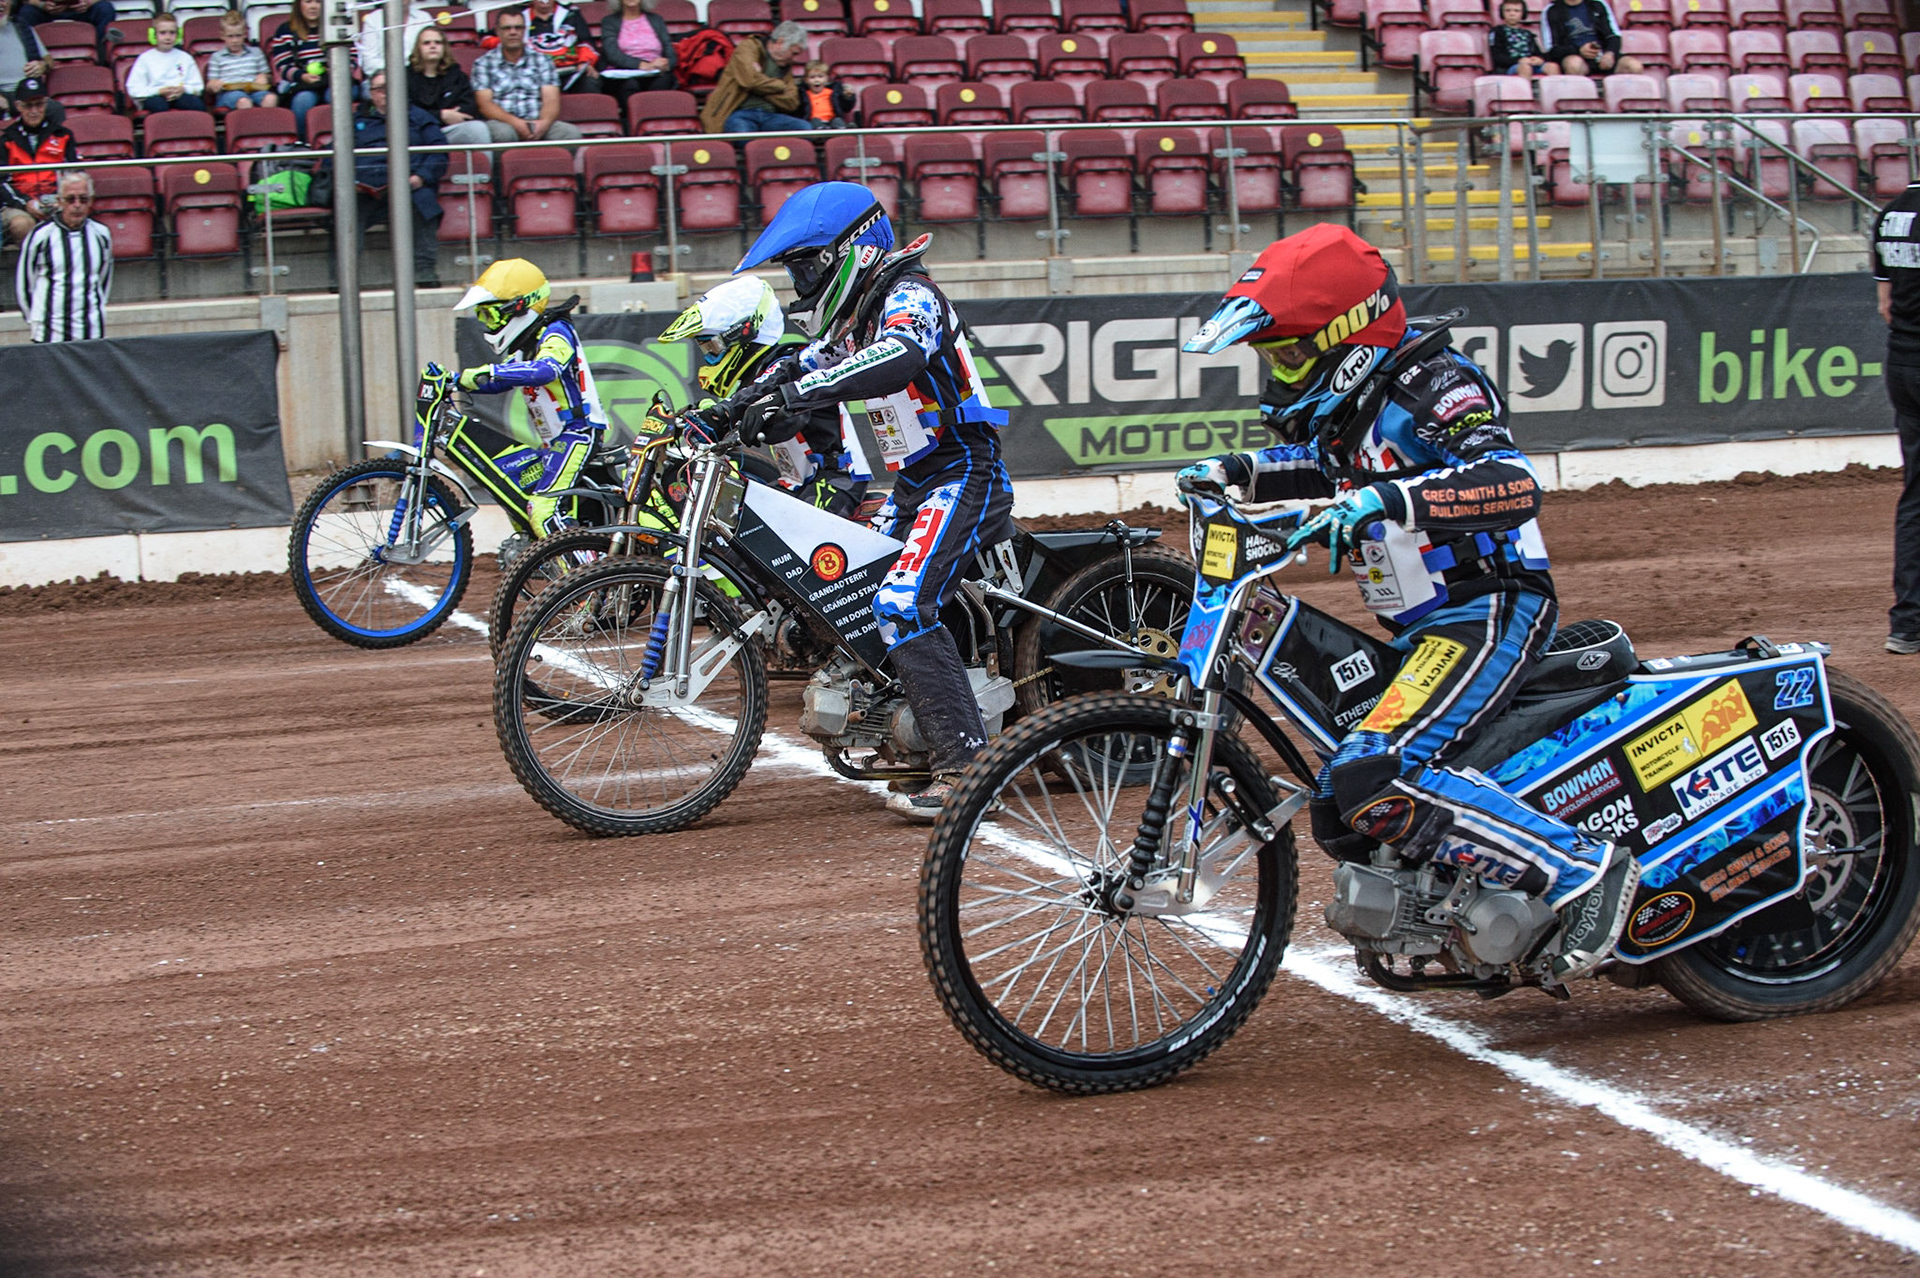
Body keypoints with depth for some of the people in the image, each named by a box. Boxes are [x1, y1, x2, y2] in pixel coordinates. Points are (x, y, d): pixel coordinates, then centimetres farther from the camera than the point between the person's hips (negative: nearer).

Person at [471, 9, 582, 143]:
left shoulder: (542, 61, 17)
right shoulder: (484, 63, 11)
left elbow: (551, 101, 5)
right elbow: (485, 105, 0)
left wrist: (544, 122, -19)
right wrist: (514, 121, -19)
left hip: (537, 125, 2)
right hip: (502, 123, -2)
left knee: (571, 132, -29)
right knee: (503, 133, -39)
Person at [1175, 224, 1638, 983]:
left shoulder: (1433, 384, -16)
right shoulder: (1351, 405, 11)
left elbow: (1512, 484, -33)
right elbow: (1332, 465, 35)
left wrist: (1388, 502, -45)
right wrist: (1236, 473, 19)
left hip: (1488, 613, -10)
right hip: (1420, 631, 10)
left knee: (1379, 781, -29)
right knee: (1341, 819, 10)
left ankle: (1583, 870, -26)